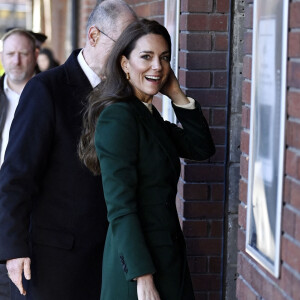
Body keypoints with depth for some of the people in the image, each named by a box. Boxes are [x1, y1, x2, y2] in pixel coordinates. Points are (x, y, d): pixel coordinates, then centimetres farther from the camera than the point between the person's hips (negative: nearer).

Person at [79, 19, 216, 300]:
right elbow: (120, 206, -21)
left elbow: (202, 148, 9)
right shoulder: (118, 116, -16)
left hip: (166, 253, 9)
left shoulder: (149, 115, 11)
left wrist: (177, 95, 1)